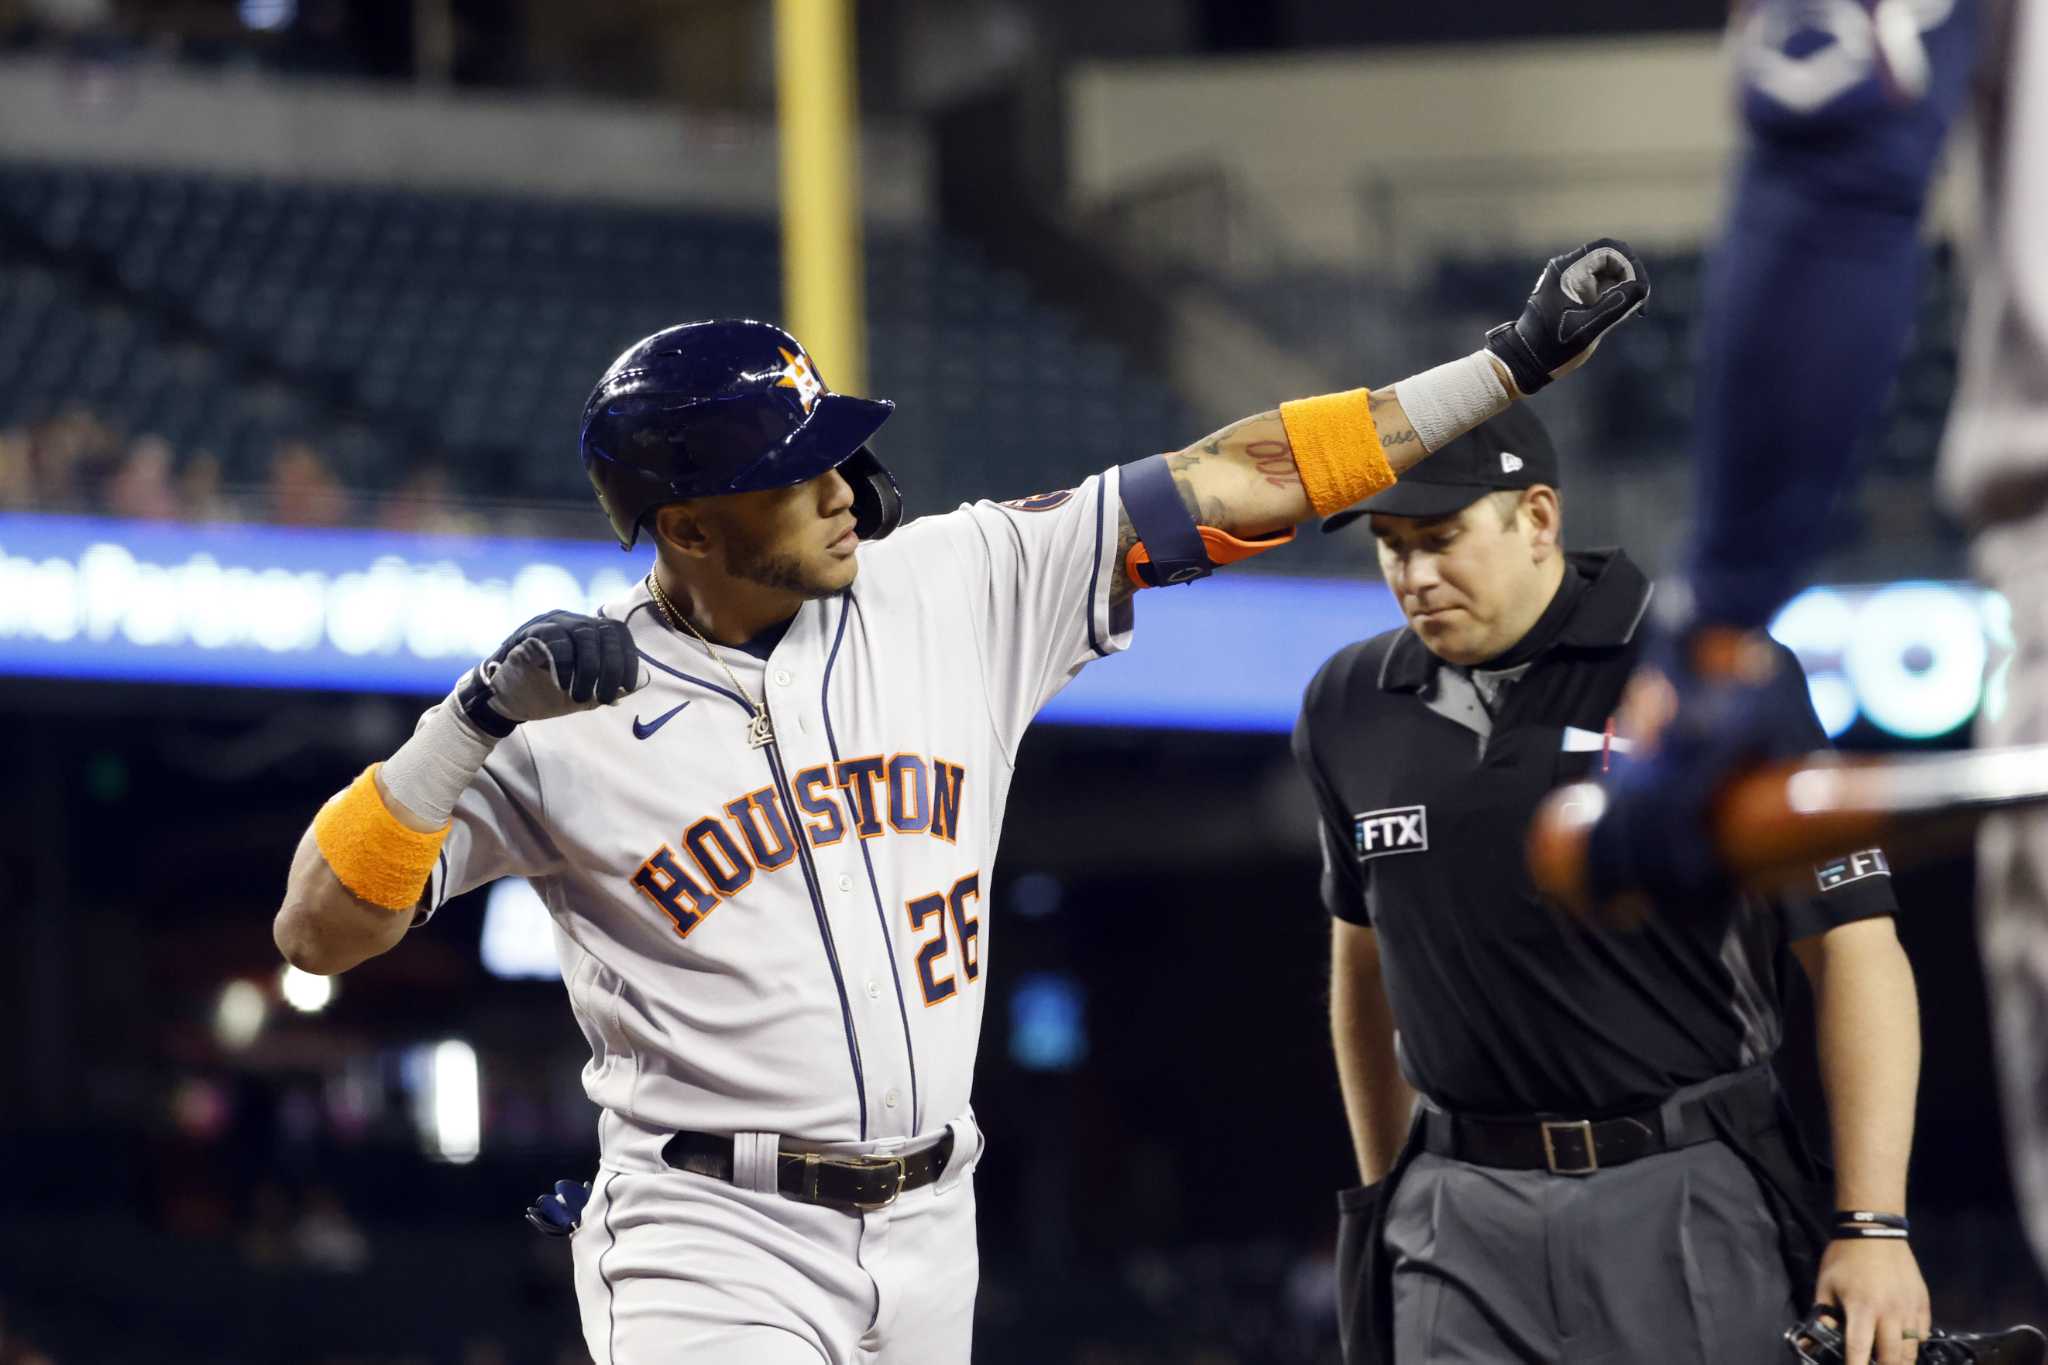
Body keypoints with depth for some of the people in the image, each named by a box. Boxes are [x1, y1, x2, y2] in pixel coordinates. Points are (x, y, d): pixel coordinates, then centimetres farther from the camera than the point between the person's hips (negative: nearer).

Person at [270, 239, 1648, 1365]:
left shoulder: (958, 589, 2)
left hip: (930, 1236, 5)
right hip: (715, 1238, -5)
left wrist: (1514, 363, 0)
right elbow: (317, 929, -12)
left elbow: (1236, 485, 3)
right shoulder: (565, 716, -9)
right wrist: (476, 717, -25)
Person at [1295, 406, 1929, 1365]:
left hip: (1684, 1200, -3)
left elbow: (1853, 945, -7)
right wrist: (1385, 1199, 22)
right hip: (1464, 1227, 4)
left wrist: (1872, 1226, -14)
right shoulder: (1350, 707, 8)